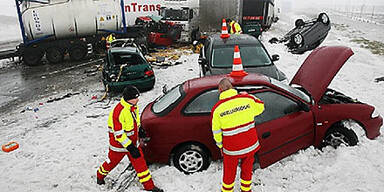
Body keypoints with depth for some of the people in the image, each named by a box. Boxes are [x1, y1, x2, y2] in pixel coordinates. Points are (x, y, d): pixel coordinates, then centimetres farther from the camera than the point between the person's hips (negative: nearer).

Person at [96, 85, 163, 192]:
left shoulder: (133, 106, -4)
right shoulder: (118, 111, -31)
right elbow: (118, 134, -27)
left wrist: (139, 131, 21)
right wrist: (130, 147, -26)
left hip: (133, 142, 6)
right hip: (119, 144, -6)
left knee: (140, 162, 8)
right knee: (112, 162, 17)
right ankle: (100, 175, 48)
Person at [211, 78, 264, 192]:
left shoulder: (217, 109, -15)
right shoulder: (248, 99, -11)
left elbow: (217, 133, -6)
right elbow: (260, 107, 10)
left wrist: (221, 146, 10)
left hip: (231, 149, -2)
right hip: (251, 145, 3)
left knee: (229, 173, 21)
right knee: (247, 170, 26)